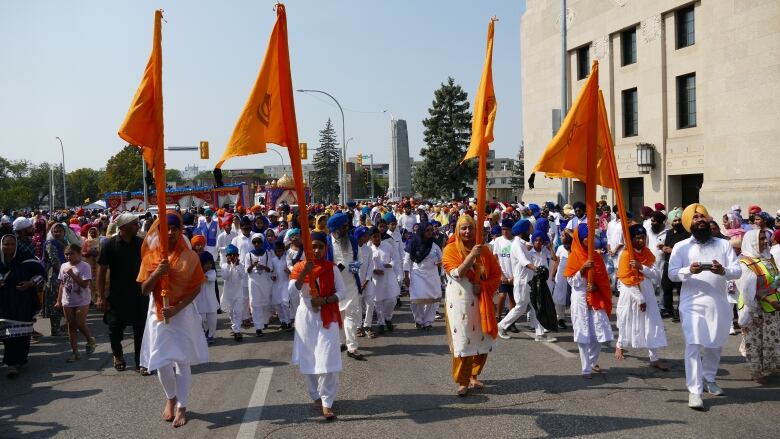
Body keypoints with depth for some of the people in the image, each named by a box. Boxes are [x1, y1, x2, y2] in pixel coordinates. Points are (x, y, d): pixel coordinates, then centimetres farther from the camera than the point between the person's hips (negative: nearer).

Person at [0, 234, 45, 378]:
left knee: (23, 332, 0)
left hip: (23, 303, -2)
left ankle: (19, 359, 10)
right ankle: (12, 363, 12)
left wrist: (30, 283, -13)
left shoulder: (26, 259, -7)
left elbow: (41, 273, 2)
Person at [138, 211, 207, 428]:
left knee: (182, 360, 3)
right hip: (158, 314, 2)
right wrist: (156, 273, -21)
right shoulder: (151, 256, 0)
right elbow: (144, 290, -2)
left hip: (183, 314, -2)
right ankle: (170, 398, 28)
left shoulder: (189, 256, -5)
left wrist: (177, 308, -16)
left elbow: (196, 288, -5)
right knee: (162, 361, 2)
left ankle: (182, 407, 14)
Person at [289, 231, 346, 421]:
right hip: (306, 317, 2)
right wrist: (304, 272, -26)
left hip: (327, 317, -2)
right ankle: (316, 396, 27)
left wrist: (325, 300, -18)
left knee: (327, 360, -10)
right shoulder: (299, 267, -1)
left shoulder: (332, 268, -2)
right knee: (308, 359, 10)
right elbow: (292, 291, -13)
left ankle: (326, 403, -5)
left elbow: (342, 292, -2)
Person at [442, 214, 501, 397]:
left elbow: (496, 275, 7)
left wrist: (483, 287, -10)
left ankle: (474, 376, 25)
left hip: (480, 302, 4)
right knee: (462, 340, -5)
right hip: (460, 303, -4)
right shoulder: (451, 249, -4)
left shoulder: (483, 249, 6)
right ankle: (462, 381, 4)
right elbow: (456, 274, -17)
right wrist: (471, 255, -26)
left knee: (481, 340, 6)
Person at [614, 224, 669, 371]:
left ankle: (654, 359, 3)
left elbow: (656, 276, -5)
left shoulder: (647, 253, 3)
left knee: (652, 324, 1)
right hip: (631, 293, -4)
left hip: (647, 292, 5)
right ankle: (620, 346, 37)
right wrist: (639, 299, -16)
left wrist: (642, 267, -22)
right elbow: (628, 280, -16)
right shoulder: (626, 255, -13)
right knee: (627, 322, 11)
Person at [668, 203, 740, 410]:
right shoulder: (681, 247, 2)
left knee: (714, 346, 17)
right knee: (693, 346, -12)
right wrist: (689, 270, -24)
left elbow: (738, 270, -1)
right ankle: (694, 391, -10)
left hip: (718, 303, 3)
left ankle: (709, 380, 38)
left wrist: (723, 271, -22)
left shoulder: (723, 244, 7)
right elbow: (672, 273, -5)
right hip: (692, 303, -3)